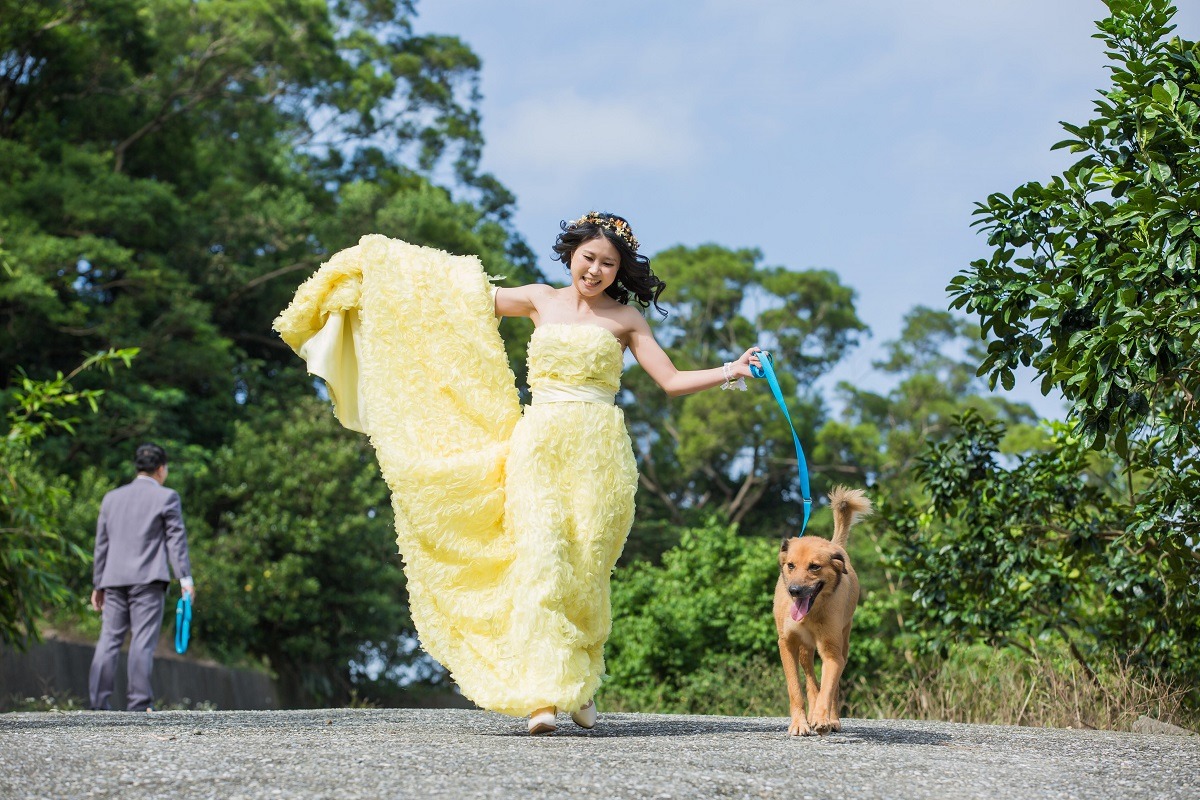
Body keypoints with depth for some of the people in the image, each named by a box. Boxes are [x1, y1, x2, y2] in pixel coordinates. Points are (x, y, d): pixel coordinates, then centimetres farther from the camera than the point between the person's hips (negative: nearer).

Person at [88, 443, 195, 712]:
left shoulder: (111, 498, 17)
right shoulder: (166, 497, 1)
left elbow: (101, 545, 19)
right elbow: (176, 540, -4)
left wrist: (98, 584, 22)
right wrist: (186, 579, -5)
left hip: (114, 579, 5)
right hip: (148, 579, -5)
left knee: (109, 639, 5)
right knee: (143, 640, -5)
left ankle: (99, 703, 2)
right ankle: (139, 703, -8)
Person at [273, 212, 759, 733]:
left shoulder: (626, 318, 9)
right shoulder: (541, 300, 12)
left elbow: (672, 381, 7)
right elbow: (471, 295, 20)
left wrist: (731, 372, -7)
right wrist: (388, 262, 25)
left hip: (598, 453, 0)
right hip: (539, 446, 1)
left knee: (585, 568, -3)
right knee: (540, 560, -14)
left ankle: (580, 682, 18)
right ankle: (542, 694, -17)